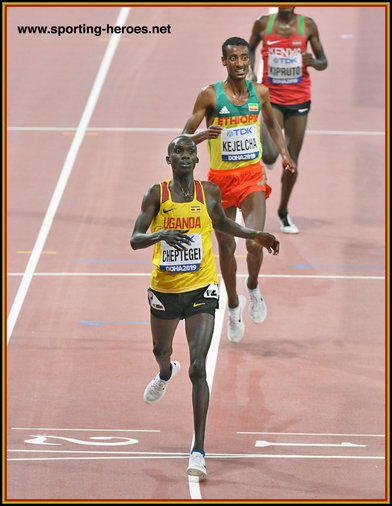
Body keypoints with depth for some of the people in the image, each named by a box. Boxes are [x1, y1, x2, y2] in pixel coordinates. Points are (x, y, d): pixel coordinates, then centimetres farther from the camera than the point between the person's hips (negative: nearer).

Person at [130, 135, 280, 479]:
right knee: (161, 350, 27)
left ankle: (199, 450, -12)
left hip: (201, 289, -2)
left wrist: (253, 235, 10)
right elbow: (135, 240, -12)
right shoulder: (157, 194, -6)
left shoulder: (209, 192, -1)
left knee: (198, 367, -13)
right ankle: (166, 372, 68)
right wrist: (160, 235, -31)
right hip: (165, 289, 2)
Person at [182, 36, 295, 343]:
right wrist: (202, 136, -32)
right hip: (221, 178, -1)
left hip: (252, 175, 1)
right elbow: (184, 138, -10)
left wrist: (284, 153, 7)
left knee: (255, 242, -16)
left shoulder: (259, 93, 0)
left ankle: (253, 289, 14)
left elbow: (272, 124, 21)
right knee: (226, 248, 7)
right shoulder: (210, 96, -10)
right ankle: (233, 306, 30)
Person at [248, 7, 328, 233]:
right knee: (270, 156, -20)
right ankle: (267, 150, 20)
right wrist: (250, 71, -2)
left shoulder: (307, 25, 0)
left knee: (292, 161, 4)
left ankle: (283, 212, 23)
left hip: (299, 99, 1)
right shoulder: (263, 24, 0)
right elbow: (250, 49, 18)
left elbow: (323, 62, 7)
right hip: (271, 98, -1)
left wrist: (313, 62, -16)